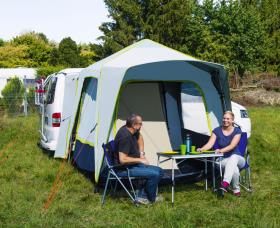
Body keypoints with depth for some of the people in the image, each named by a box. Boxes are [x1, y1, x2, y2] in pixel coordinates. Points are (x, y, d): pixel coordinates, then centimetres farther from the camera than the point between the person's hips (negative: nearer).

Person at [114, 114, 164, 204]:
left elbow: (139, 137, 26)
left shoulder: (131, 131, 2)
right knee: (154, 174, -22)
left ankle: (142, 196, 4)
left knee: (159, 171, 4)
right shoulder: (125, 136, -27)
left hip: (134, 164, 10)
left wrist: (141, 153, 14)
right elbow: (123, 160, -30)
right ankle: (151, 199, 4)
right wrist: (140, 160, -19)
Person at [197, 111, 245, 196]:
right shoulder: (217, 131, 3)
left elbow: (232, 146, -19)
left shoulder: (237, 131, -2)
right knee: (234, 168, -37)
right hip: (223, 159, 1)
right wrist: (202, 149, -33)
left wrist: (221, 150, -38)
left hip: (237, 158, -1)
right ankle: (236, 189, -21)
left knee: (233, 157, -41)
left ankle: (225, 184, -58)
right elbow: (210, 144, -9)